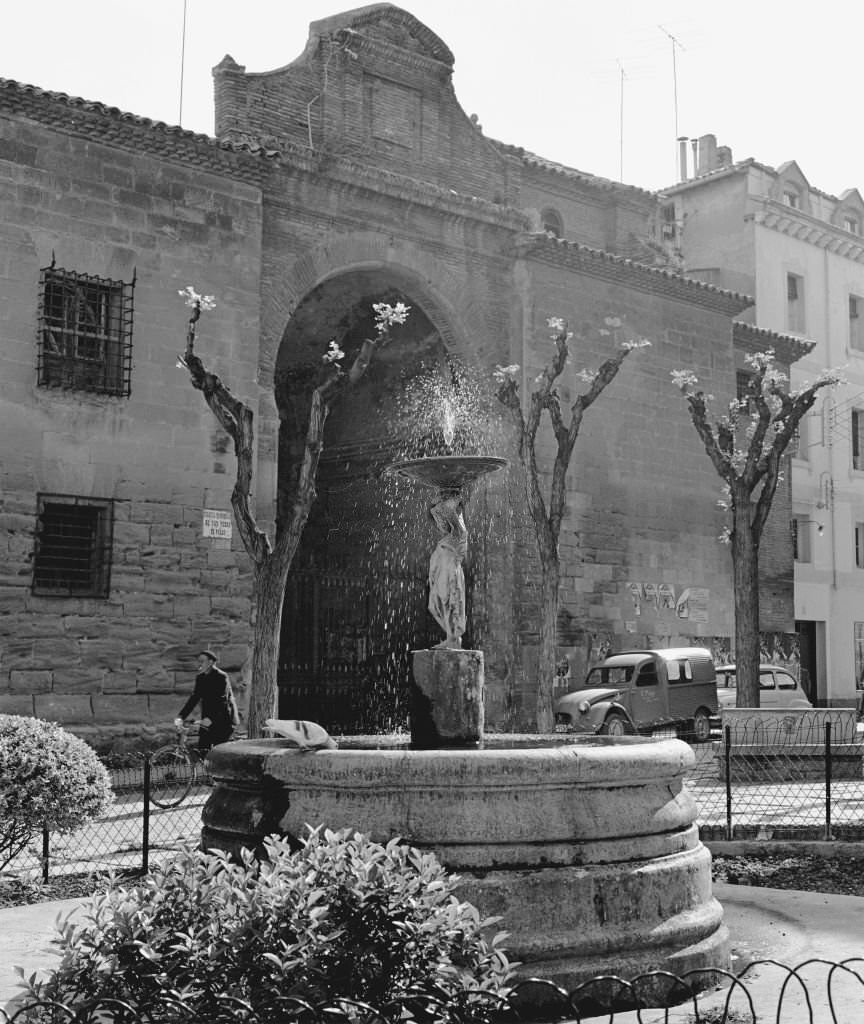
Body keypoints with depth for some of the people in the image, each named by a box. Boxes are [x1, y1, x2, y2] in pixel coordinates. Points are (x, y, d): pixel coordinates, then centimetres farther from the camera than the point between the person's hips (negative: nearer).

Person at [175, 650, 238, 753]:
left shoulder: (221, 677, -15)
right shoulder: (200, 678, 7)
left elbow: (222, 701, -23)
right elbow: (194, 698, 6)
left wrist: (210, 718, -35)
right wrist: (181, 716, -7)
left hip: (224, 720, -6)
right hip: (207, 720, 7)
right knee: (202, 749, -3)